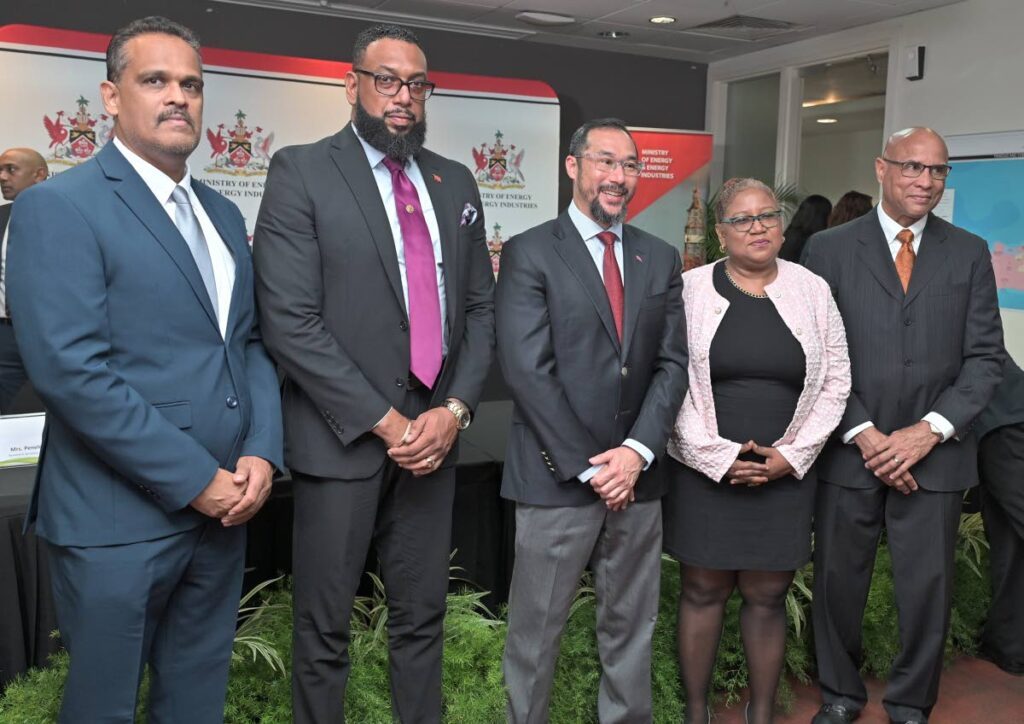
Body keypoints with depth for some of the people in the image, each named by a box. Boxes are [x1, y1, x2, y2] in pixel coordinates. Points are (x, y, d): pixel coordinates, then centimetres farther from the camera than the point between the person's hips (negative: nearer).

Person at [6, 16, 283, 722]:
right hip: (118, 521, -6)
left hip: (223, 505, 6)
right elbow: (71, 370, -19)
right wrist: (195, 480, -17)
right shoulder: (58, 207, -10)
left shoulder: (223, 213, 12)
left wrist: (261, 453, -4)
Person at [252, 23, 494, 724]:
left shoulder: (455, 182, 11)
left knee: (422, 615, 16)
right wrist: (385, 421, -14)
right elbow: (291, 322, -13)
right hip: (343, 438, -4)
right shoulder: (300, 172, -5)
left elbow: (481, 307, 10)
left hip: (435, 433, 5)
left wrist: (454, 410, -5)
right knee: (325, 627, 9)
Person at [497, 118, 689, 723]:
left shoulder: (662, 259, 10)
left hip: (638, 477, 4)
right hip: (557, 478, -4)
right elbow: (529, 371, -11)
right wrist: (587, 467, -12)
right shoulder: (529, 253, -4)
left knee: (632, 628, 15)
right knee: (536, 632, 8)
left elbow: (672, 363, 4)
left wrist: (638, 451, -10)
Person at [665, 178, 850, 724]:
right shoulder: (690, 289, -2)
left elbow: (835, 381, 4)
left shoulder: (812, 290, 4)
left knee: (767, 597, 9)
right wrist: (718, 456, -10)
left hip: (785, 472, 1)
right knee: (702, 591, 8)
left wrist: (791, 456, -6)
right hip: (704, 470, -1)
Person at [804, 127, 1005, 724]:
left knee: (927, 586, 9)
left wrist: (930, 430, -11)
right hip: (849, 451, -1)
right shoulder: (830, 249, 1)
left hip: (935, 455, 1)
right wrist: (862, 432, -12)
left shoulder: (970, 254, 7)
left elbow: (986, 358, 2)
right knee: (839, 581, 10)